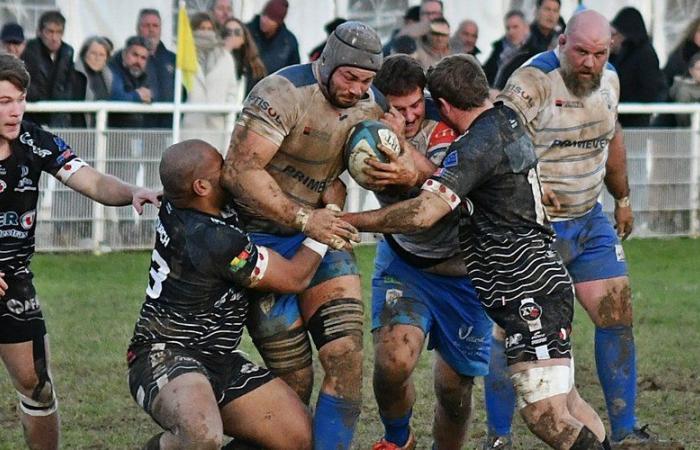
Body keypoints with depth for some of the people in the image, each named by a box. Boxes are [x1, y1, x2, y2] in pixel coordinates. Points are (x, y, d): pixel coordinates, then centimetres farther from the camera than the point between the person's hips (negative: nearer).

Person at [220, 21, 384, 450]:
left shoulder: (373, 106, 1)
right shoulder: (285, 93, -20)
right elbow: (240, 171, -26)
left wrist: (336, 189, -11)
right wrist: (303, 220, -29)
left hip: (321, 229, 6)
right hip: (262, 233, -6)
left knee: (347, 362, -9)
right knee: (295, 381, -7)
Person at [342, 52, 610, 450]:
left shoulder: (478, 144, -16)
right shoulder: (508, 120, 11)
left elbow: (424, 213, -24)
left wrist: (348, 220, -16)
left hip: (530, 293, -10)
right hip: (545, 281, 10)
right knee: (567, 403, 15)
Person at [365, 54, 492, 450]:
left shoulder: (443, 121, -19)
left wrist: (412, 175, -52)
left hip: (461, 269, -1)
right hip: (404, 264, 1)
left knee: (455, 386, 3)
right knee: (394, 361, -22)